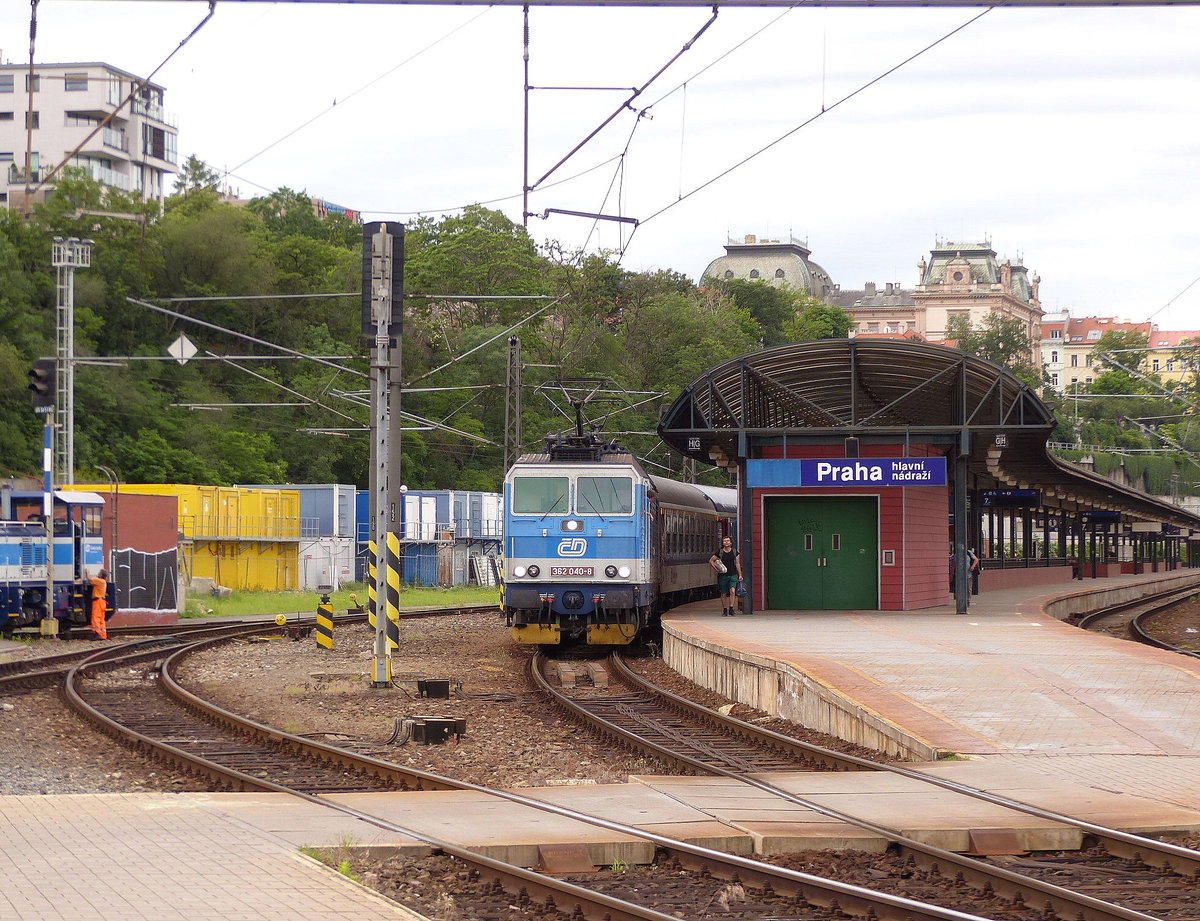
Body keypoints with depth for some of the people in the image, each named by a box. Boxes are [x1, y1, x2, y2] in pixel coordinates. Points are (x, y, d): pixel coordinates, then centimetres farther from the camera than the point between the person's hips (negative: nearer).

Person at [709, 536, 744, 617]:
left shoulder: (734, 552, 5)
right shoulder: (720, 552, 1)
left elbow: (737, 564, 9)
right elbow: (711, 560, 9)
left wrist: (740, 575, 5)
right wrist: (716, 568, -3)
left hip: (733, 575, 0)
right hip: (723, 576, 0)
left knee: (732, 591, -18)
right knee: (723, 594, 5)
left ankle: (731, 608, -14)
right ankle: (725, 610, 16)